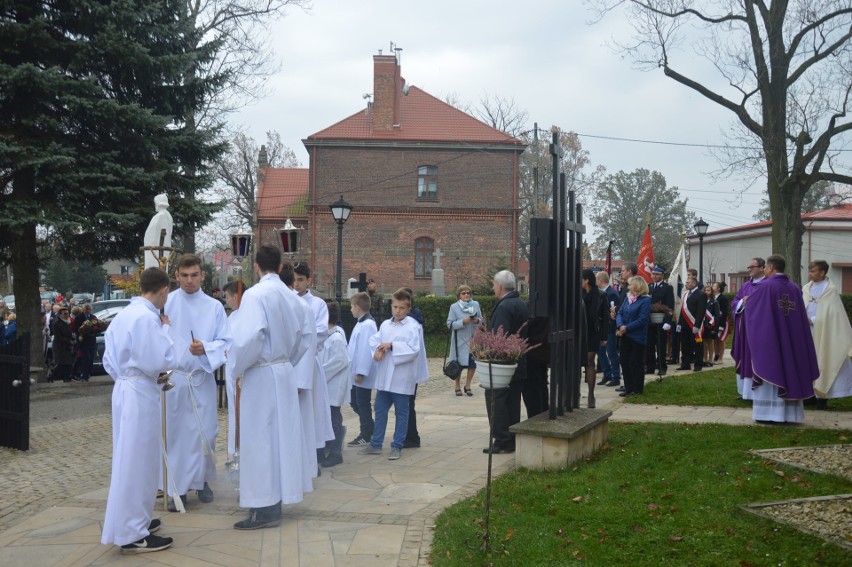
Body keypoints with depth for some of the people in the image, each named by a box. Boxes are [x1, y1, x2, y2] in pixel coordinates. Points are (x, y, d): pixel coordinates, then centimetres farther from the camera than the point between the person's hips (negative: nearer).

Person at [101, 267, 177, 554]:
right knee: (137, 460, -2)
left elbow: (109, 360, 17)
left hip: (123, 388, 9)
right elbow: (161, 361, -18)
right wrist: (165, 329, -6)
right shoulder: (148, 317, -17)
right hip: (140, 393, -9)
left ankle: (131, 520, 30)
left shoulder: (123, 315, 11)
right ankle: (132, 534, 4)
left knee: (130, 458, 18)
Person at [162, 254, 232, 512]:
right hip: (172, 377, -1)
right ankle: (177, 488, 12)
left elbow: (226, 343, 1)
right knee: (175, 433, 2)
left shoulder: (214, 307, 2)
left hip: (202, 378, 1)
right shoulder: (165, 303, -2)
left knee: (205, 432, 6)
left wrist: (205, 349, -18)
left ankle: (202, 481, 25)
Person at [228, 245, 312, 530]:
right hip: (285, 373, 7)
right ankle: (275, 499, 24)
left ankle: (265, 509, 3)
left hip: (261, 375, -7)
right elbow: (304, 338, 13)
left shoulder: (255, 295, -15)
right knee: (279, 436, 14)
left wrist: (238, 368, -8)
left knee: (260, 439, -1)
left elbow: (249, 338, -24)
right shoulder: (291, 297, 7)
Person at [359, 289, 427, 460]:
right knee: (380, 410, 13)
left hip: (402, 378, -6)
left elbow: (413, 350, -16)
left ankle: (397, 446, 15)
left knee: (401, 413, 6)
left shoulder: (413, 327, -8)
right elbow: (374, 340, 6)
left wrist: (392, 346, -19)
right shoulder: (385, 325, 9)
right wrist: (378, 349, -16)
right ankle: (376, 444, 24)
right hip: (384, 376, 6)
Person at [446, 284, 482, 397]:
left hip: (473, 339, 3)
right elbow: (450, 324, -10)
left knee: (473, 364, 5)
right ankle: (457, 386, 24)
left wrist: (477, 321, -11)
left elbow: (481, 320, 12)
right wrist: (463, 322, -21)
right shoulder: (454, 307, -6)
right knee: (459, 364, 6)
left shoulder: (476, 304, 4)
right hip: (460, 340, -3)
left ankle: (467, 385, 24)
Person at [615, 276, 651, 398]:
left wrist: (627, 328, -17)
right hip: (625, 336, 7)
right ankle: (628, 388, 18)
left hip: (637, 337, -7)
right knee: (625, 361, 8)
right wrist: (620, 326, -12)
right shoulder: (628, 298, 11)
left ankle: (637, 389, 10)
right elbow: (620, 313, 7)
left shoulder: (645, 300, -10)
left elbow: (642, 319, -17)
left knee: (636, 363, 0)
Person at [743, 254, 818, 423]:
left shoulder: (764, 286, -11)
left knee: (769, 370, 0)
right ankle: (787, 412, 13)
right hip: (791, 341, 5)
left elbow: (750, 309, 1)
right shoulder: (795, 288, 3)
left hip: (768, 340, -5)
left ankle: (768, 413, 0)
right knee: (787, 370, 10)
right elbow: (802, 318, 8)